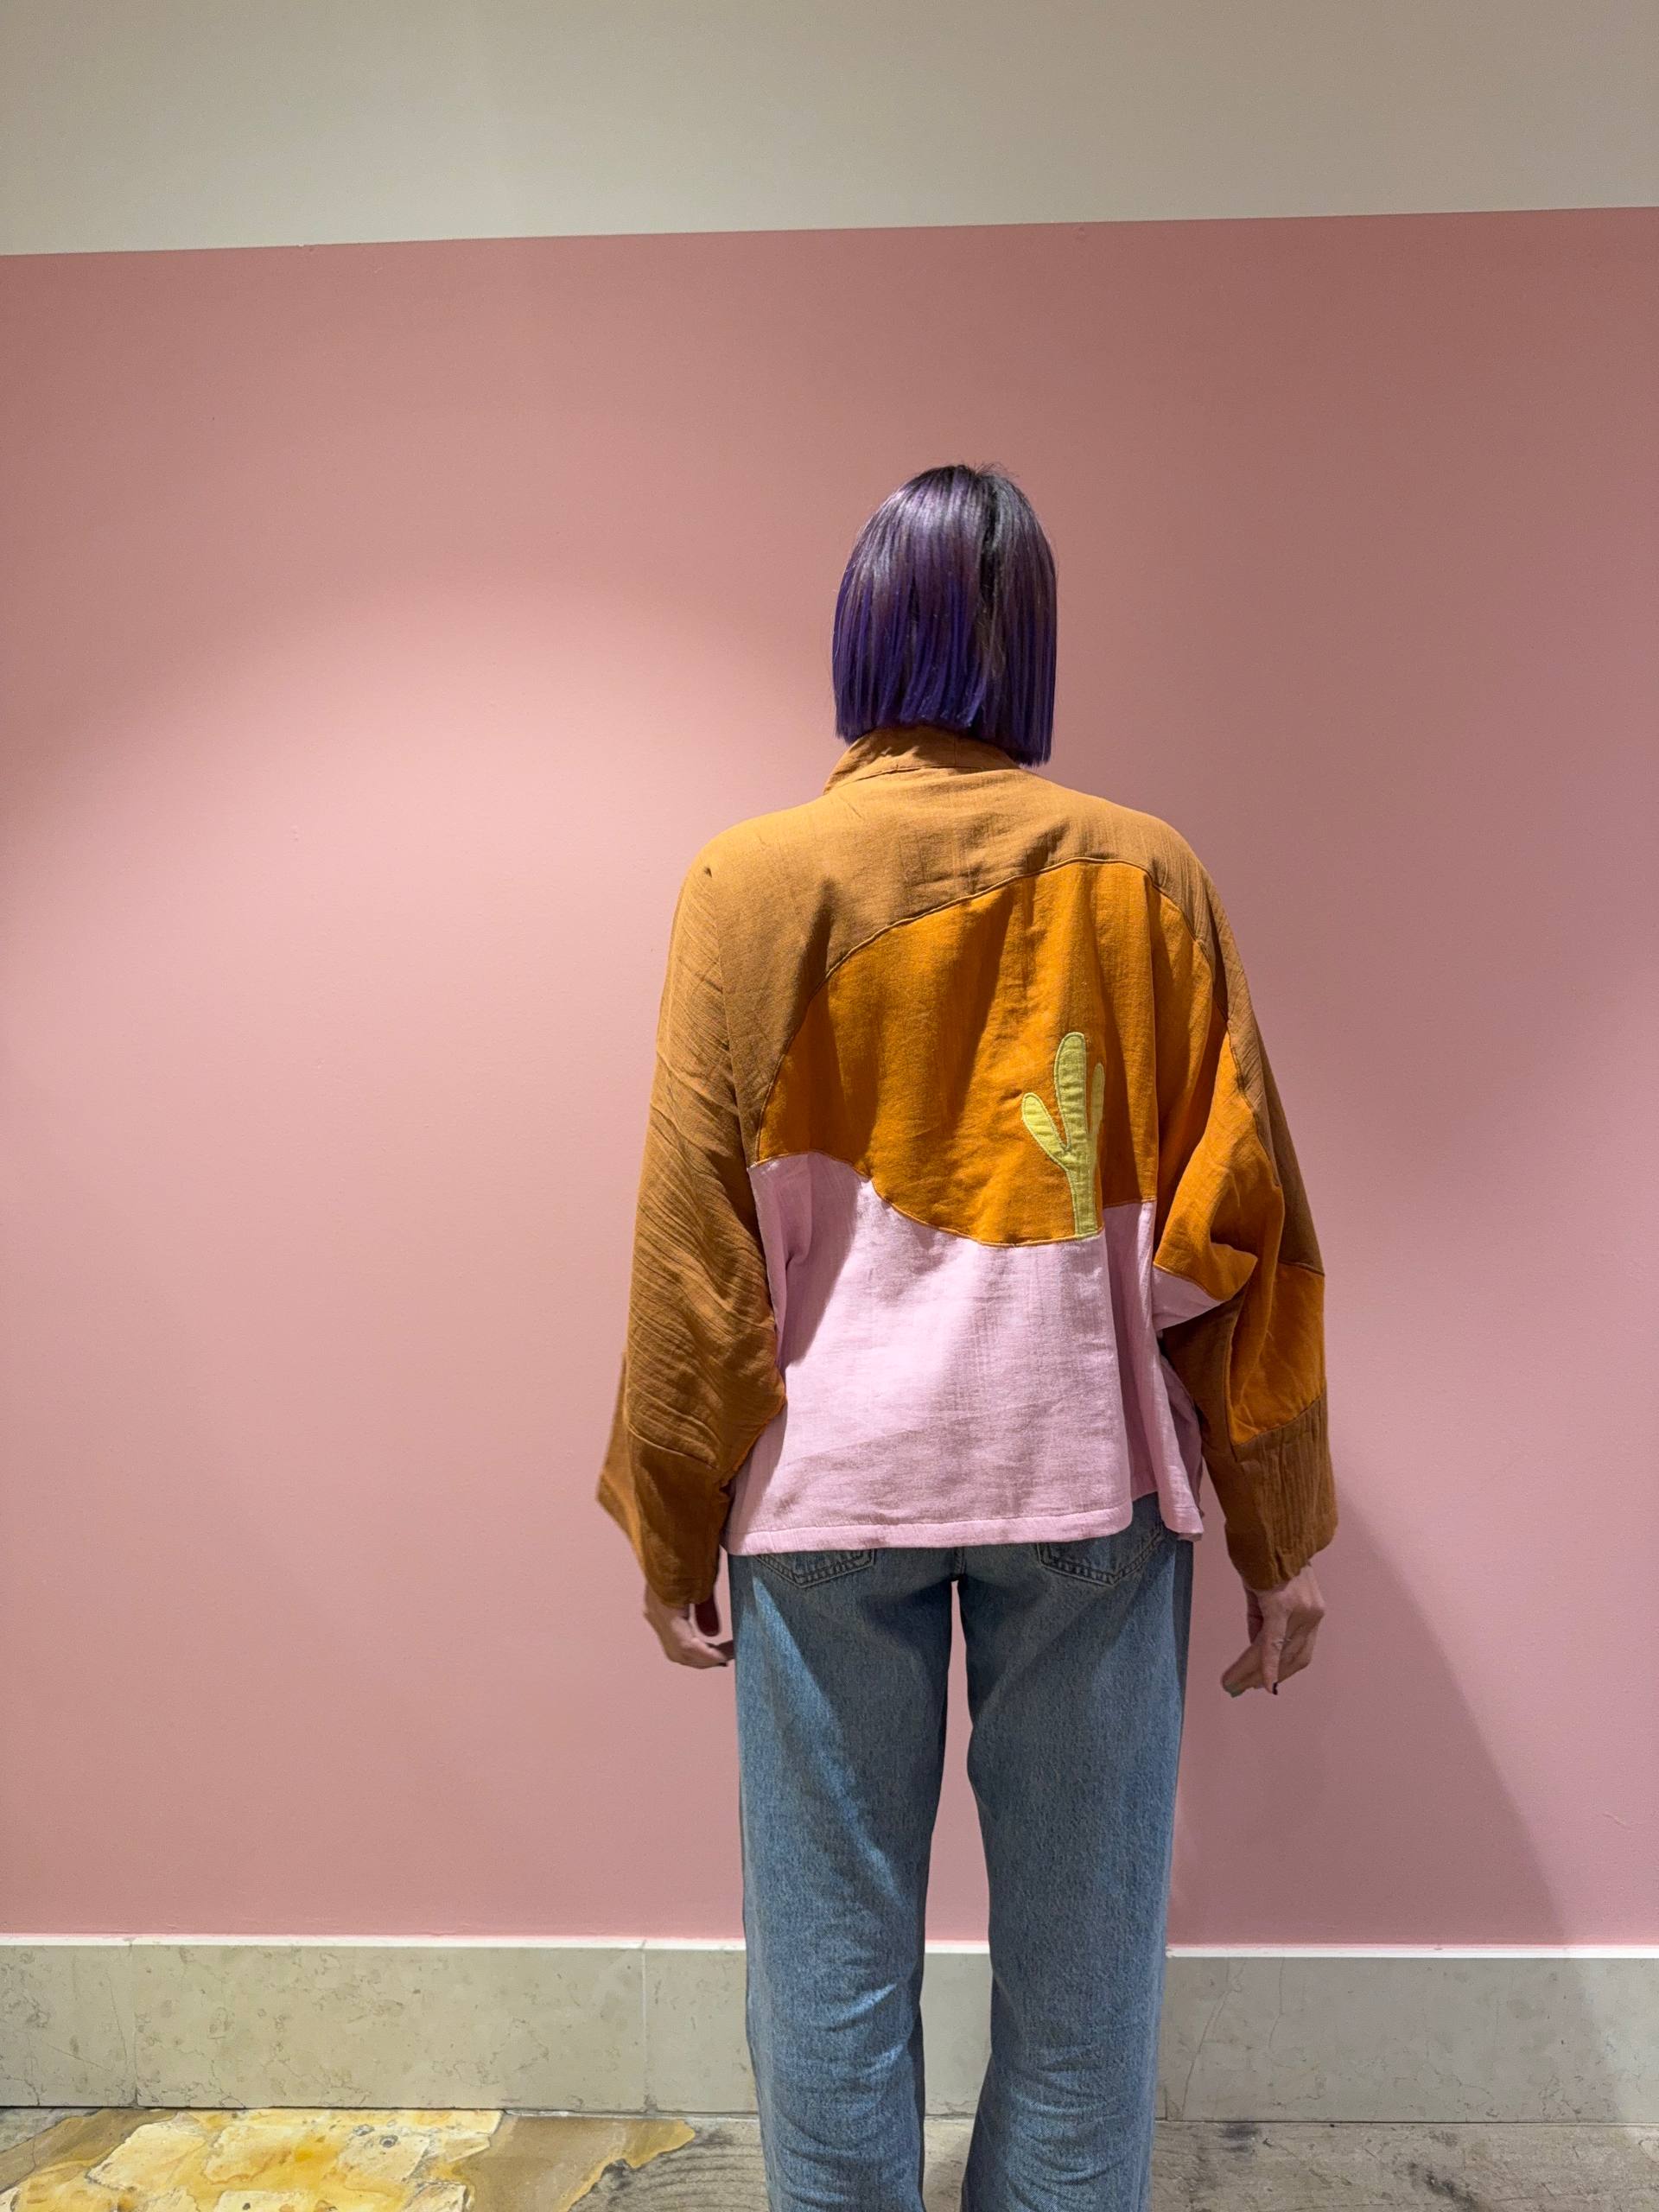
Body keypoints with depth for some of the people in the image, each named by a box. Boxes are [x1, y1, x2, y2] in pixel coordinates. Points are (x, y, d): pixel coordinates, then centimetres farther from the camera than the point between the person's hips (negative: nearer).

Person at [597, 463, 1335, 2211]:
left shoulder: (753, 880, -3)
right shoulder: (1146, 874, 0)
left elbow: (694, 1236, -4)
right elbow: (1240, 1224, -1)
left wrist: (672, 1526, 6)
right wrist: (1285, 1535, 8)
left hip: (830, 1481, 0)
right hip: (1085, 1477, 1)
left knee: (832, 1952, 14)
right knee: (1080, 1953, 15)